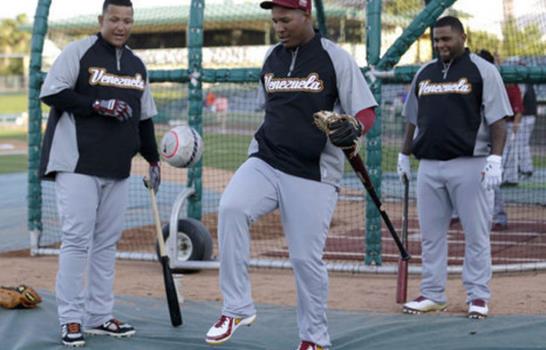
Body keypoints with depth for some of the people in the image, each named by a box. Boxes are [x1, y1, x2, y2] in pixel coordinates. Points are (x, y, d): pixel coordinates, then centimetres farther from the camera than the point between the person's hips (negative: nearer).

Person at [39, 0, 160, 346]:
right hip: (77, 164, -6)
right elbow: (51, 93, -11)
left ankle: (99, 316, 16)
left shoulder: (137, 65, 17)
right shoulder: (78, 52, -3)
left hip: (118, 169, 6)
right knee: (77, 239, -8)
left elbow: (144, 117, 22)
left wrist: (153, 159, 17)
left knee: (107, 242, 8)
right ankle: (71, 320, -3)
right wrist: (97, 104, -18)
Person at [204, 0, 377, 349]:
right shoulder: (271, 58, 11)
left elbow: (366, 110, -5)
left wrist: (352, 129, -26)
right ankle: (237, 308, -15)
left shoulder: (335, 58, -4)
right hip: (264, 163, 4)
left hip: (314, 174, -4)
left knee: (306, 257, -2)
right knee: (231, 209, -24)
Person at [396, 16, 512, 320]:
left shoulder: (483, 70, -1)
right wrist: (405, 155, 19)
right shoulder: (424, 73, 15)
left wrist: (495, 159, -15)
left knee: (476, 234, -1)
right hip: (429, 166, 5)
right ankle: (433, 295, 16)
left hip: (470, 165, -5)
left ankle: (478, 296, 7)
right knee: (431, 234, 8)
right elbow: (413, 119, 22)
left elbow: (498, 119, -6)